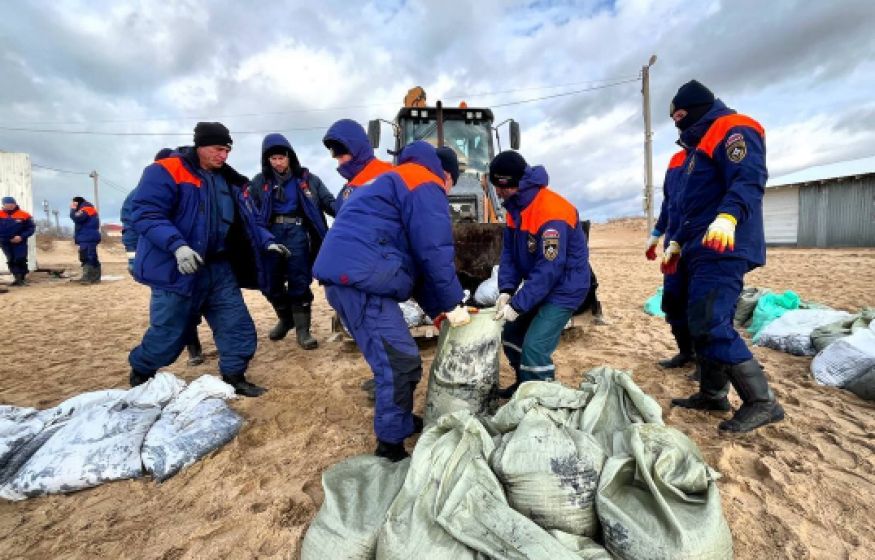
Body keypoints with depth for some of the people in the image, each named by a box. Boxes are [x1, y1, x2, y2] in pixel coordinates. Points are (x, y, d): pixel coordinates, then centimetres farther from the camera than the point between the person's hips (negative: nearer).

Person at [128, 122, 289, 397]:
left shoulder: (228, 180, 12)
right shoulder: (165, 171, -9)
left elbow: (247, 221, 17)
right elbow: (146, 214, -18)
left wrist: (267, 241, 2)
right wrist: (177, 246, -32)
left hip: (219, 270, 6)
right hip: (177, 270, -6)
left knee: (238, 326, 4)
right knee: (167, 334, 7)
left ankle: (234, 377, 20)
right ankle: (140, 374, 36)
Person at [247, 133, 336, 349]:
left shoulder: (306, 178, 5)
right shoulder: (260, 182, 10)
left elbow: (328, 202, 0)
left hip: (298, 233, -3)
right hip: (272, 235, 3)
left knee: (299, 281, -5)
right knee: (273, 281, 10)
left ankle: (302, 329, 2)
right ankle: (285, 319, 33)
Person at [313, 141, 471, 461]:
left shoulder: (401, 182, 31)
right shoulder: (427, 186, 0)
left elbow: (413, 256, 28)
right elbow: (433, 253, -11)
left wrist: (436, 309, 24)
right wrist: (453, 304, 0)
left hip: (346, 273, 10)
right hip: (361, 276, -10)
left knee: (392, 360, 20)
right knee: (401, 363, -5)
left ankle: (400, 421, 35)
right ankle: (391, 446, 8)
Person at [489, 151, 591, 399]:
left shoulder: (552, 214, -27)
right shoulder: (515, 207, 0)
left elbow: (549, 269, -29)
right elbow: (509, 252, 0)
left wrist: (517, 305, -27)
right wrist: (506, 291, -13)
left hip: (564, 287, -9)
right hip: (538, 285, 9)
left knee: (534, 347, -15)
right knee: (511, 334, 15)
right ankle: (524, 385, 35)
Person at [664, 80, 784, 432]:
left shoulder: (733, 129, -3)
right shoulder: (700, 144, 27)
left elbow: (749, 180, -22)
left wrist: (728, 217, -38)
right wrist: (676, 243, 25)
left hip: (723, 249, -10)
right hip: (704, 249, 10)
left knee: (711, 324, -16)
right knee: (702, 323, 9)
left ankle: (761, 402, -5)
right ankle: (712, 394, 19)